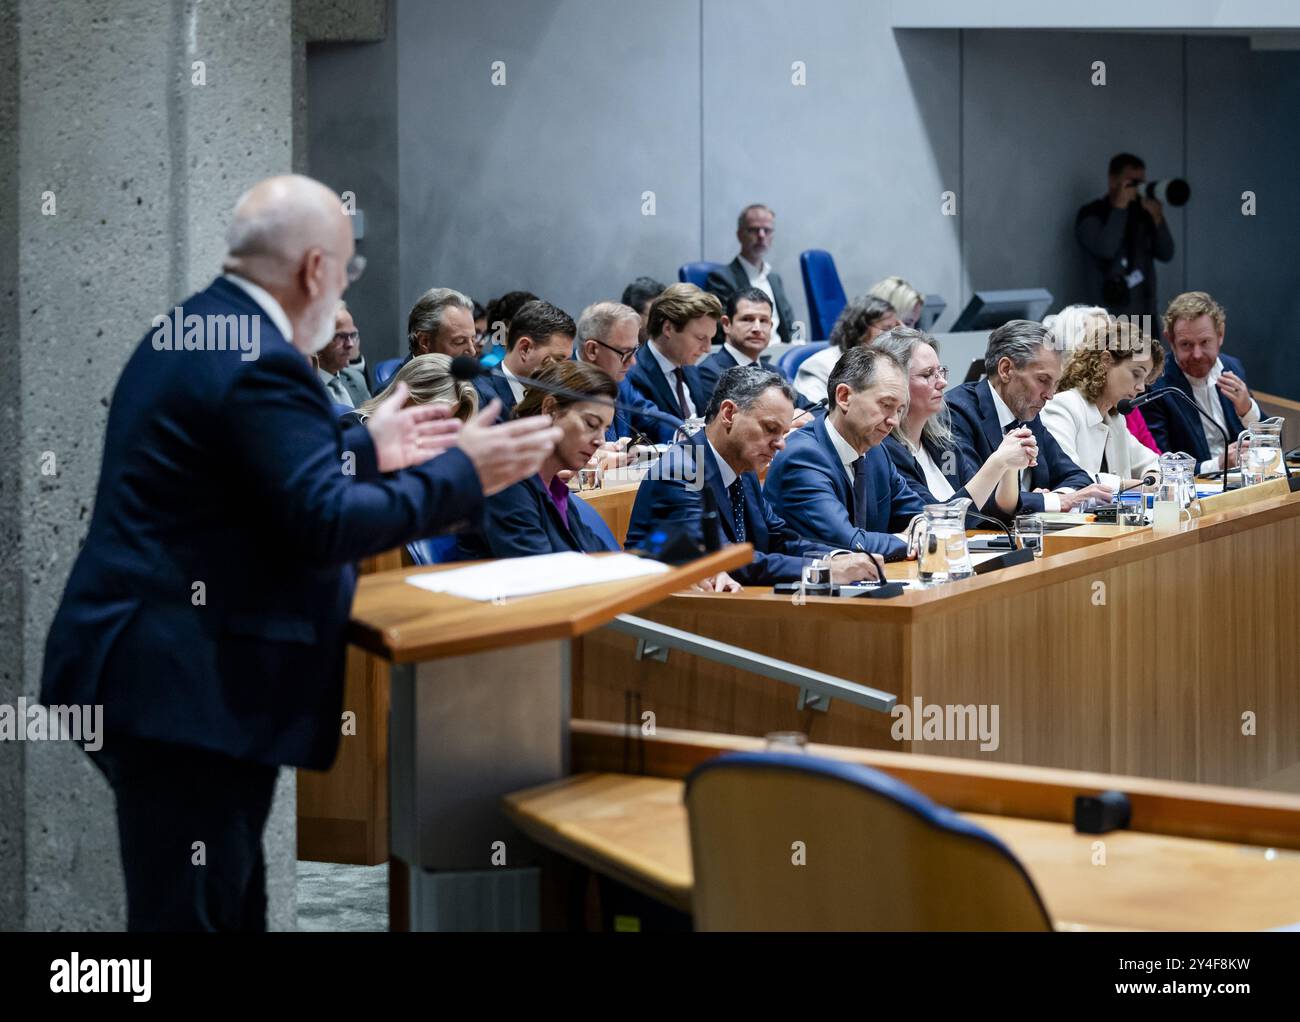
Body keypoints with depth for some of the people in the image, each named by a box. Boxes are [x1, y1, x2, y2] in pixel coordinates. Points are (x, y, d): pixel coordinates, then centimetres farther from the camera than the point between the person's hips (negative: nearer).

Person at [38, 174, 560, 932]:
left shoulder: (188, 332, 14)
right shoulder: (259, 362, -19)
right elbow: (326, 525, -22)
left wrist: (366, 449, 26)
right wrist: (460, 475, -14)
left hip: (153, 668, 11)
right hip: (187, 685, -11)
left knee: (227, 906, 18)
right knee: (191, 913, -5)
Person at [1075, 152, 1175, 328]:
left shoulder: (1143, 214, 12)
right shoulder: (1091, 215, -4)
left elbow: (1166, 254, 6)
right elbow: (1106, 248, -21)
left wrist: (1156, 217, -8)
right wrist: (1119, 208, -16)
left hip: (1145, 314, 6)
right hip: (1111, 318, -6)